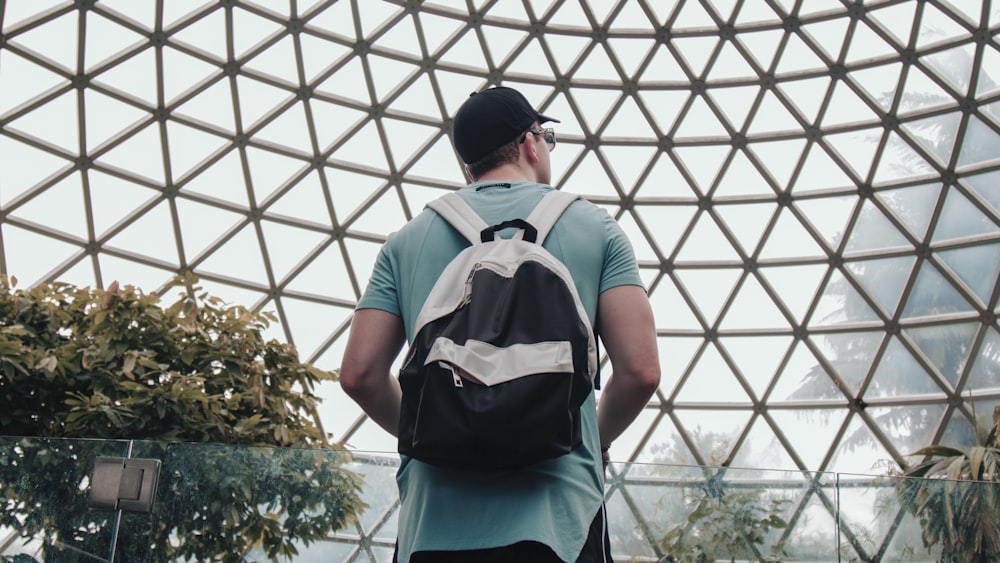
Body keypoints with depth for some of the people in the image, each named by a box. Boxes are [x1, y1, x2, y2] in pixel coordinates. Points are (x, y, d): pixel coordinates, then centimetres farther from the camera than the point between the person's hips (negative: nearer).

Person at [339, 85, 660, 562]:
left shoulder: (408, 240, 10)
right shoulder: (593, 226, 5)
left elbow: (359, 374, 4)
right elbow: (640, 370, -3)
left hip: (431, 521, 2)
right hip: (556, 512, -2)